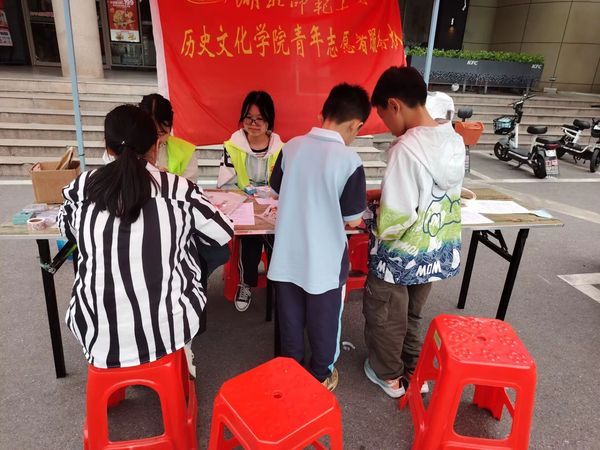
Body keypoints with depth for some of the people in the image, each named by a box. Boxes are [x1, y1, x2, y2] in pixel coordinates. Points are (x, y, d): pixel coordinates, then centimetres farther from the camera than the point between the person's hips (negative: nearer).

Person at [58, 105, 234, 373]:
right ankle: (181, 356, 29)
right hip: (168, 331, -1)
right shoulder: (179, 189, -10)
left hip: (99, 338, 2)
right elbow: (223, 234, 3)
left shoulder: (80, 188, -4)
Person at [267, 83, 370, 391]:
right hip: (325, 259, -4)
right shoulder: (349, 160, -19)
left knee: (290, 317, 21)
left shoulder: (291, 147, -6)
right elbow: (353, 220, -12)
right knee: (324, 321, 18)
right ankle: (321, 375, 36)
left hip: (288, 254, 4)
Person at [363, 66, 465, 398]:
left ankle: (389, 376, 38)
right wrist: (383, 194, 10)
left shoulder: (406, 148, -27)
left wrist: (370, 216, -8)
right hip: (437, 250, 7)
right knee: (411, 314, 27)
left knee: (384, 316, 18)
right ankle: (414, 372, 43)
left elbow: (394, 220, -29)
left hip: (401, 254, -7)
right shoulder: (454, 140, -2)